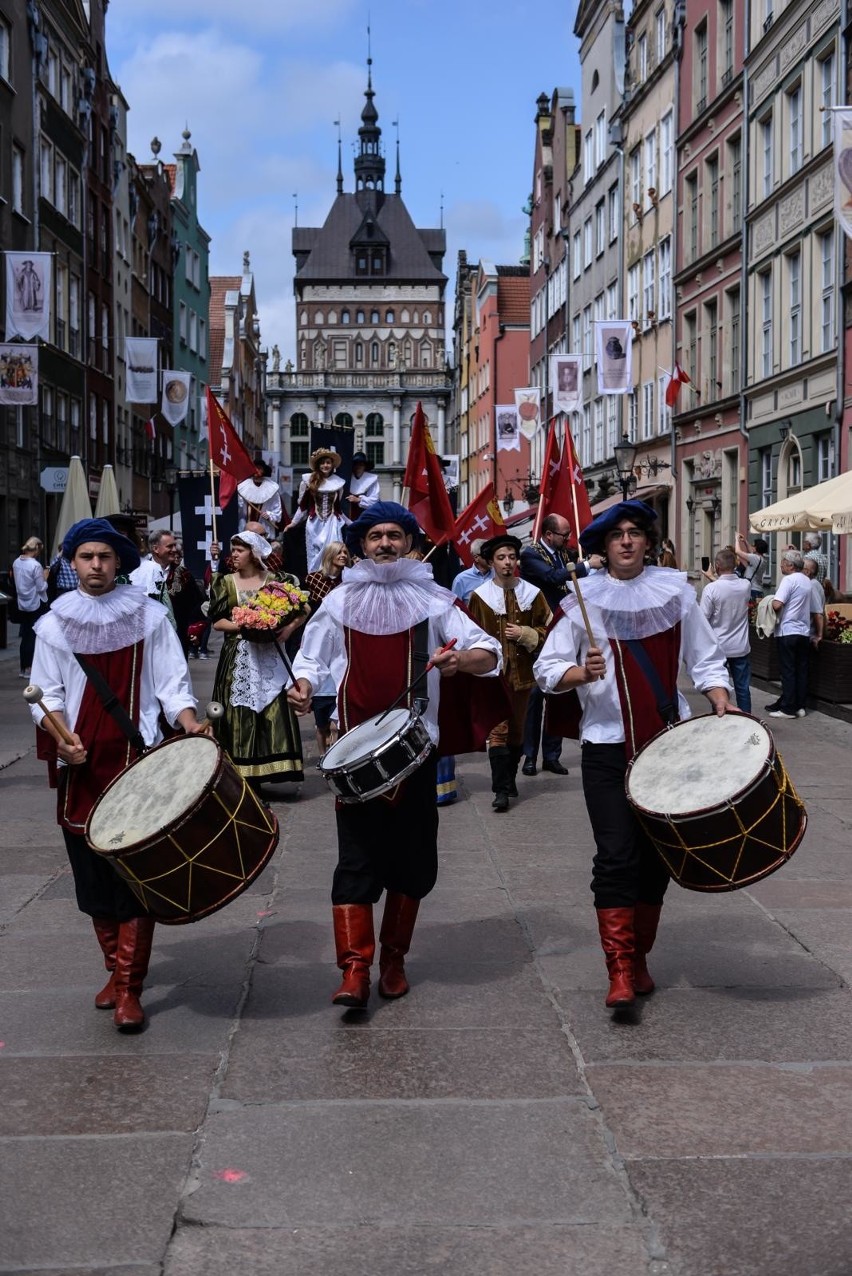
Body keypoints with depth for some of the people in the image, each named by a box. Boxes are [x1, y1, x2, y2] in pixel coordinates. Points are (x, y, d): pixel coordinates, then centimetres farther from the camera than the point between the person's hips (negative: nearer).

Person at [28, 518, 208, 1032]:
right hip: (82, 766, 2)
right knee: (93, 873, 8)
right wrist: (61, 738, -11)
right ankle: (117, 969, 25)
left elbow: (172, 682, 2)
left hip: (139, 761, -2)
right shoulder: (55, 624, 8)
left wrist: (189, 722, -17)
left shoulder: (149, 617, 4)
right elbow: (46, 694, 7)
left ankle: (129, 989, -3)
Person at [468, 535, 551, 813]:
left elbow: (548, 630, 7)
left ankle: (510, 778, 30)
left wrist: (525, 633, -9)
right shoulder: (479, 596, -1)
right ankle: (501, 790, -11)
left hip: (522, 672, 3)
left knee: (517, 729, 13)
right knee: (498, 729, -11)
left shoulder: (532, 594, 4)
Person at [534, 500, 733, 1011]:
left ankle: (639, 954, 23)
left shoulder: (675, 589, 5)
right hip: (608, 744, -2)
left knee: (657, 853, 8)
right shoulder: (584, 600, 0)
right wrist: (583, 673, -21)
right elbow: (547, 669, -2)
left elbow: (704, 658, 9)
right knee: (617, 854, -9)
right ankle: (621, 972, -7)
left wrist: (721, 702, -7)